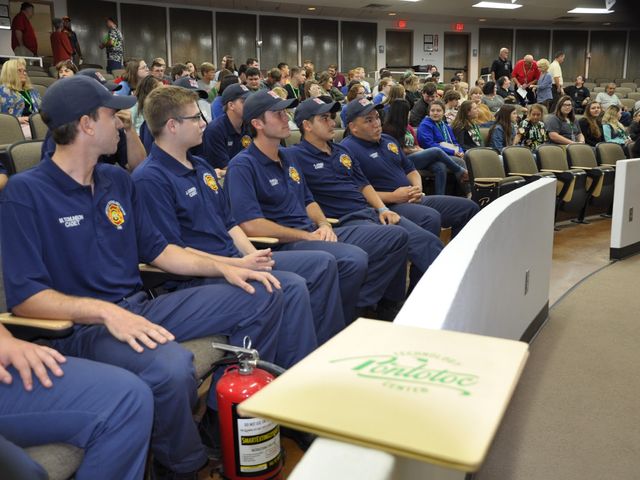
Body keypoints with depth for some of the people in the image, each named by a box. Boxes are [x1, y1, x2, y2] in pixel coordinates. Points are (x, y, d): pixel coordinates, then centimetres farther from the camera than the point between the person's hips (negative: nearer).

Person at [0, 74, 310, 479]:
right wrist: (105, 311, -32)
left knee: (261, 297, 2)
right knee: (171, 367, -40)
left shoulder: (118, 180, 11)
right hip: (81, 326, -7)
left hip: (139, 307, 8)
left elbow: (157, 250, 15)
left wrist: (222, 267, 2)